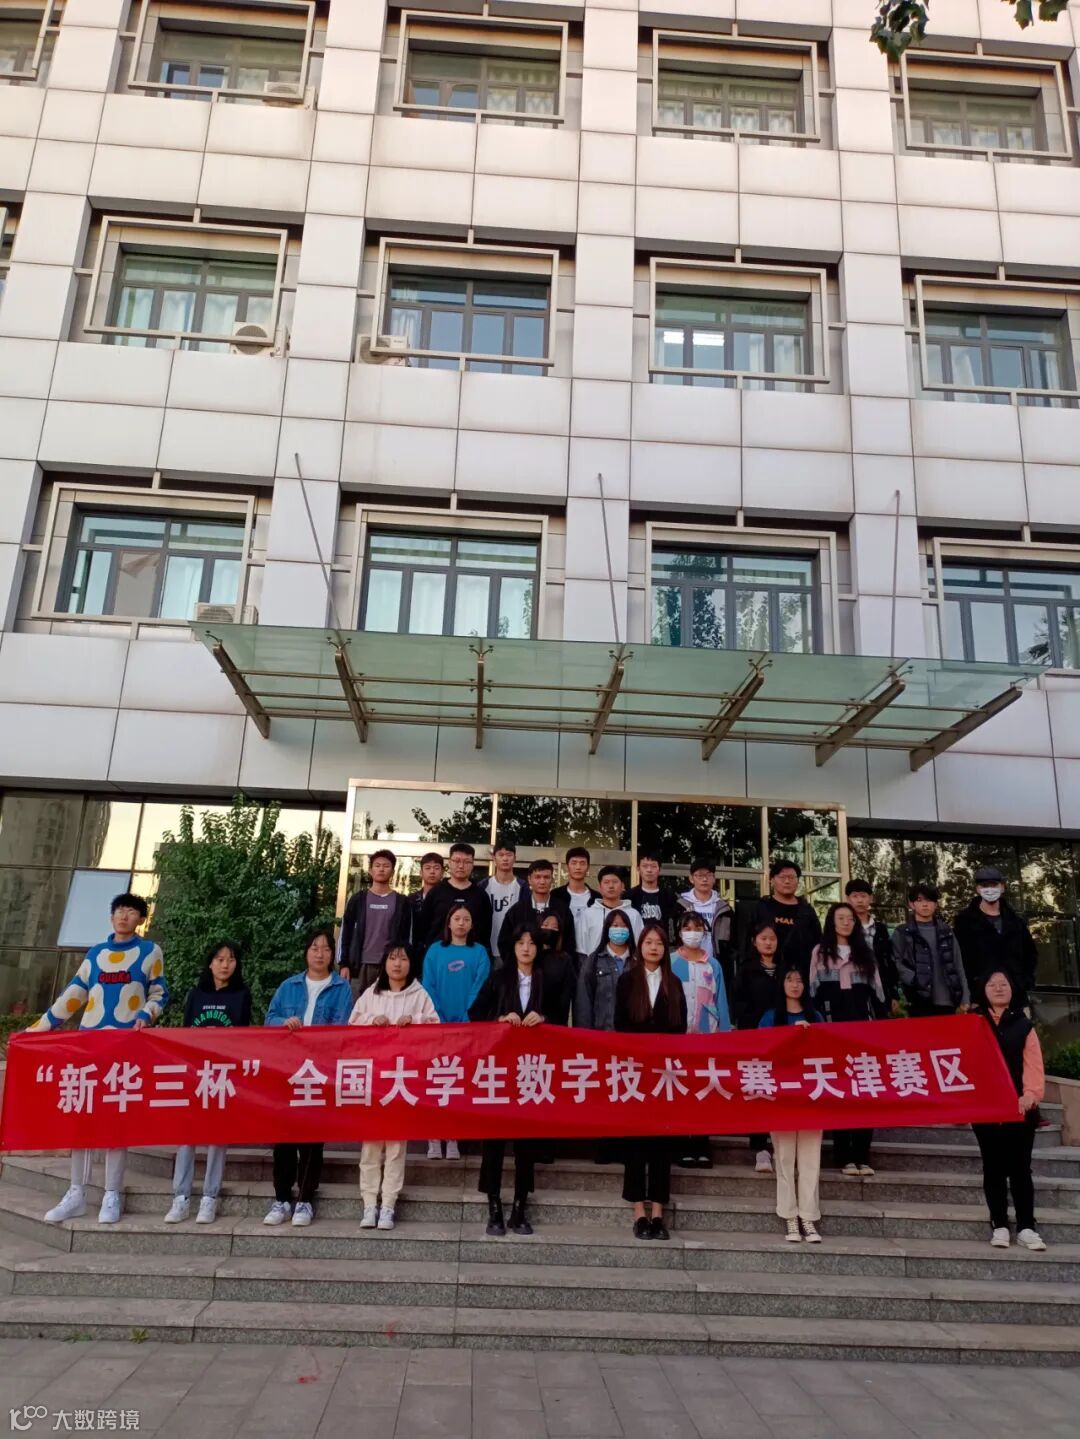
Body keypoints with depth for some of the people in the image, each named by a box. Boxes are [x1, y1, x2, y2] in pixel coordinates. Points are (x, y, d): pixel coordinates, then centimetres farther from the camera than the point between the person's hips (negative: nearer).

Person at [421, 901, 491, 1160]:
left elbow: (480, 988, -3)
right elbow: (428, 987, 1)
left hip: (468, 1025, -1)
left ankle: (453, 1138, 7)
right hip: (438, 1024, 1)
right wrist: (437, 1020, -9)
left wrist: (466, 1020, -14)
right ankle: (433, 1138, 5)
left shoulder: (479, 952, 4)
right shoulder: (435, 950, 6)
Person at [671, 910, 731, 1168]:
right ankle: (685, 1147, 7)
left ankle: (703, 1147, 10)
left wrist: (725, 1036, 3)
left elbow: (721, 1001, 9)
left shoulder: (713, 965, 10)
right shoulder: (670, 963, 2)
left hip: (708, 1035, 2)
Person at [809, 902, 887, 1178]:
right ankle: (844, 1157, 3)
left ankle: (862, 1157, 2)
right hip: (832, 1029, -2)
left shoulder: (865, 953, 14)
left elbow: (876, 992, 13)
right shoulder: (820, 952, 7)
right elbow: (813, 992, 5)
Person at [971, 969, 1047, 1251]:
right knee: (994, 1167, 5)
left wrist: (1031, 1095, -17)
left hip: (1020, 1107, 0)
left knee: (1020, 1167, 4)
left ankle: (1026, 1227, 10)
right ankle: (999, 1225, 11)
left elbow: (1033, 1065, -2)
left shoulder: (1024, 1025, 8)